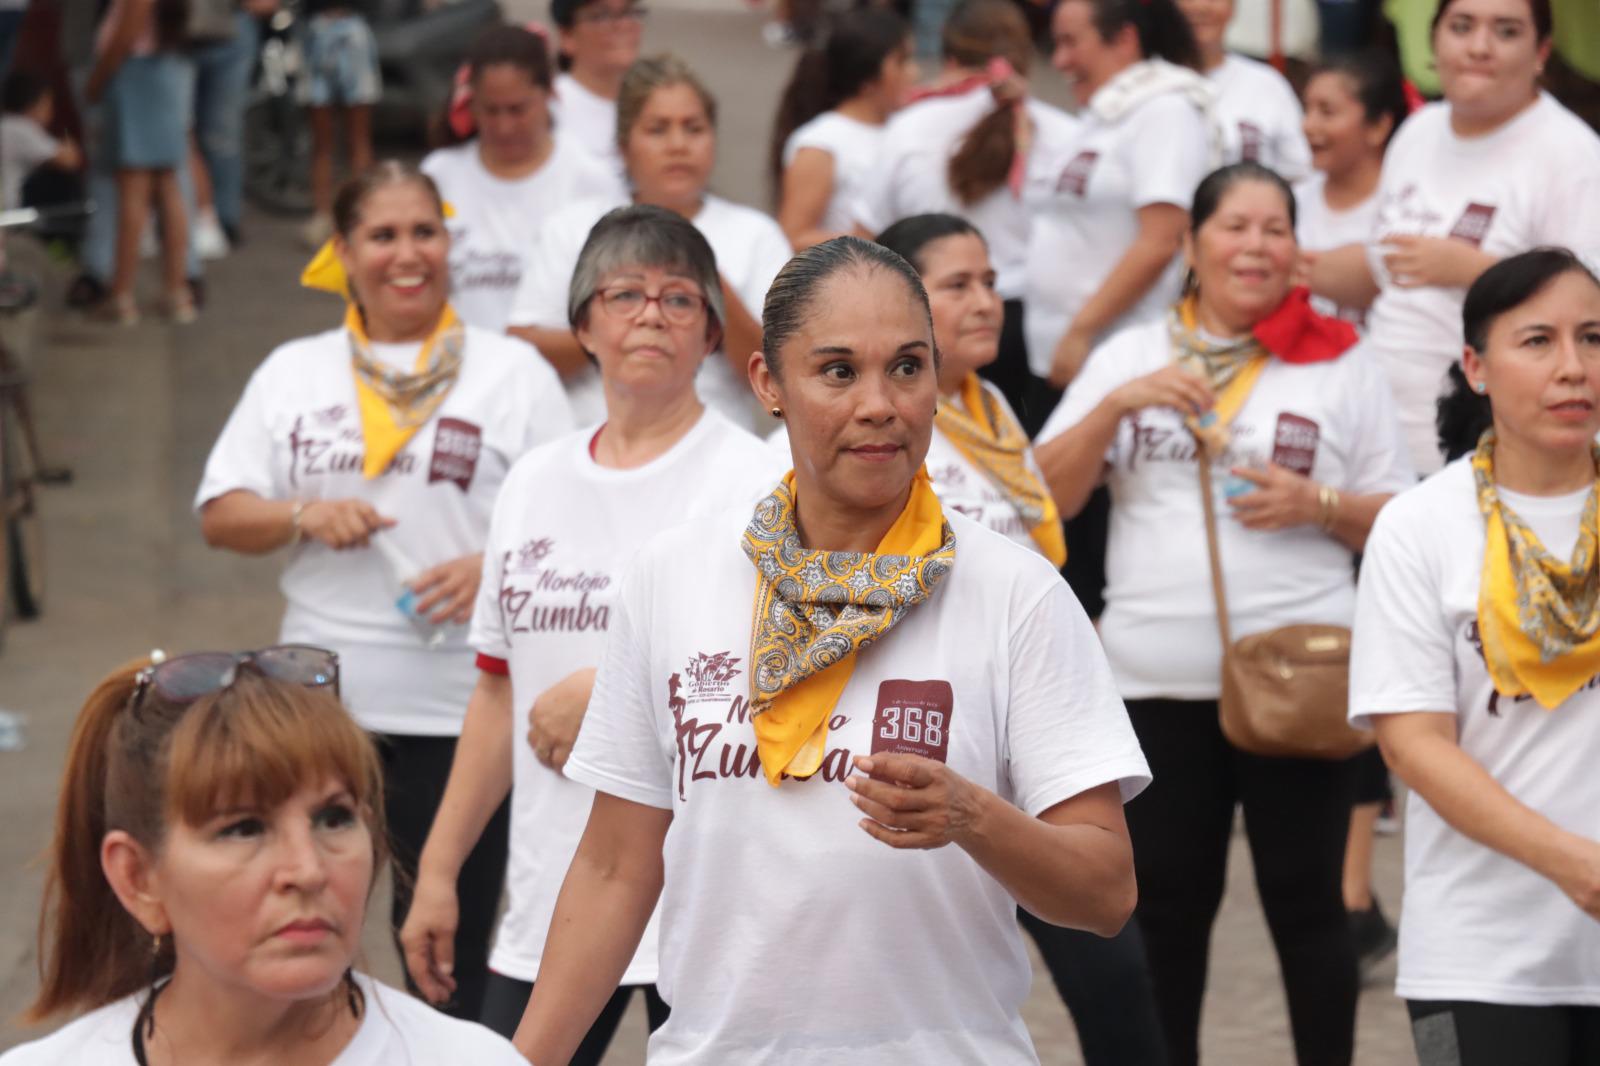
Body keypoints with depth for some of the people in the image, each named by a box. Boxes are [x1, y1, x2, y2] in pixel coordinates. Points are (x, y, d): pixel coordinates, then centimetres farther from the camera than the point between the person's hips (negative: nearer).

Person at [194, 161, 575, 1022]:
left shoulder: (510, 372, 3)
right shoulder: (293, 374, 11)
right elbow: (220, 517, 8)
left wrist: (498, 569, -18)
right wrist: (304, 515, -11)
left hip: (460, 713, -3)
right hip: (319, 702, 3)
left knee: (448, 954, 2)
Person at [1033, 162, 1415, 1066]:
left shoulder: (1341, 366, 5)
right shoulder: (1131, 358, 9)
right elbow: (1047, 498, 4)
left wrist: (1316, 503, -13)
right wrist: (1117, 405, -10)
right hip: (1157, 680, 2)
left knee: (1305, 899, 1)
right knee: (1166, 902, 9)